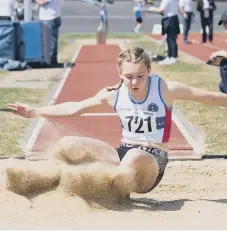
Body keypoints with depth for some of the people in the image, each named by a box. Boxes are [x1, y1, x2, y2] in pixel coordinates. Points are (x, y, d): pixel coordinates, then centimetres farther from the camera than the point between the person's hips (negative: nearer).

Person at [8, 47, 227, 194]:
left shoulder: (165, 89, -13)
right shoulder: (114, 94, -3)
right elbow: (74, 108, 6)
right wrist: (34, 112, 6)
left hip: (153, 161, -3)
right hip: (124, 154, 4)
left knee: (135, 156, -40)